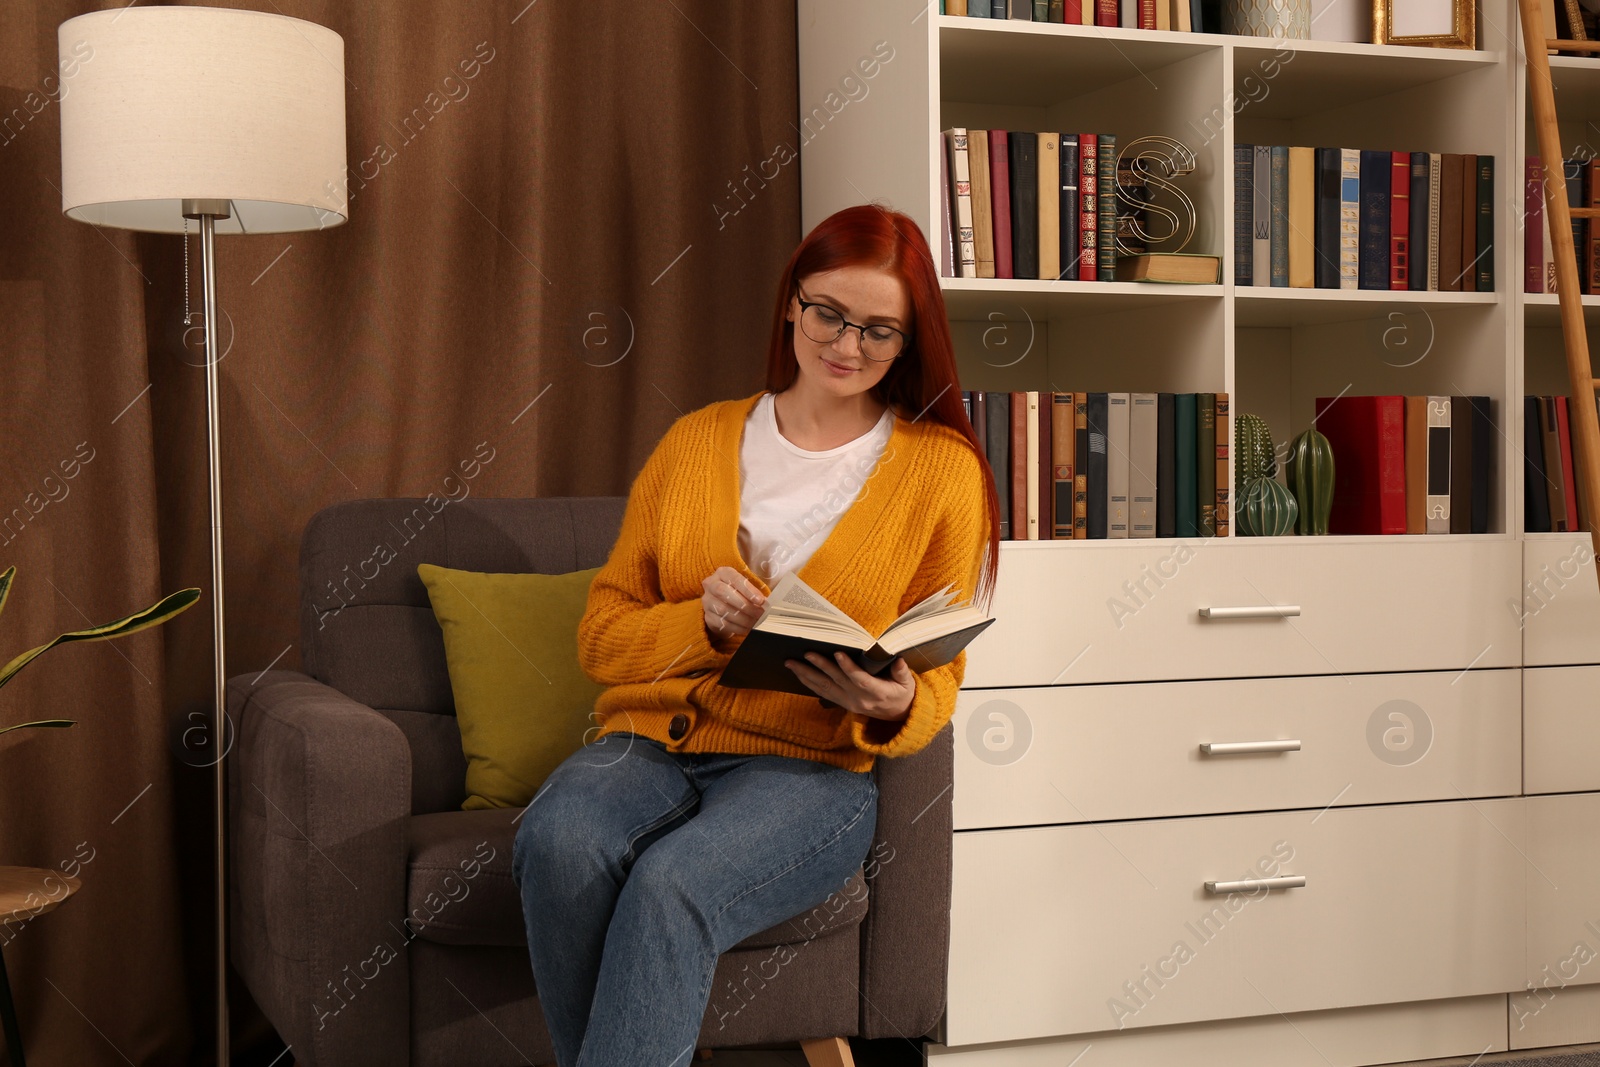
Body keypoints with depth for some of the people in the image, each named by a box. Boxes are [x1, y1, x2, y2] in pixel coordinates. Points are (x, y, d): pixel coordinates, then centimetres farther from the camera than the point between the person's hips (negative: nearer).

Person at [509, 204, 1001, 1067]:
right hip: (651, 740, 3)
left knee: (671, 884, -34)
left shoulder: (941, 465, 9)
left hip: (809, 766, -2)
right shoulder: (696, 442, 15)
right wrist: (702, 622, -8)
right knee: (558, 839, -32)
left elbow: (937, 680, 12)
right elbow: (600, 638, 13)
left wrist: (893, 708, -12)